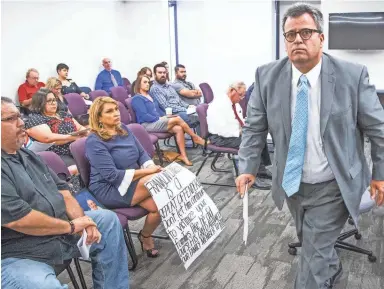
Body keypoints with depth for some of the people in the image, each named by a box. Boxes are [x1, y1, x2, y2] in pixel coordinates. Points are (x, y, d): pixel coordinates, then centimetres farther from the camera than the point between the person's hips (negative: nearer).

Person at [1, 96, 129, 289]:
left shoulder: (27, 156, 12)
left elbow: (61, 190, 13)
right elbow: (18, 219, -25)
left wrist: (82, 220, -5)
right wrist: (71, 226, -14)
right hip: (19, 256, -9)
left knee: (108, 219, 12)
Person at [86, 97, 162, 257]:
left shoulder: (124, 129, 7)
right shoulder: (94, 142, -15)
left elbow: (142, 153, 10)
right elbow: (113, 175, -21)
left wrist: (152, 167, -12)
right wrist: (146, 172, -22)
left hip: (135, 180, 7)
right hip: (110, 190, -6)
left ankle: (146, 236, 10)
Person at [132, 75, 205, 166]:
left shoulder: (149, 96, 21)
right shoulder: (137, 99, -7)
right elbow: (144, 116, -16)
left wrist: (161, 117, 3)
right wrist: (160, 118, -13)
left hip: (156, 122, 8)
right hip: (147, 125, -8)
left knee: (179, 128, -19)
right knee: (177, 119, -20)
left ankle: (183, 155, -22)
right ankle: (196, 138, -4)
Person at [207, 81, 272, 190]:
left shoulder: (236, 104, 8)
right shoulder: (218, 105, -20)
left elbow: (240, 122, 19)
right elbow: (222, 130, -26)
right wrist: (240, 132, -19)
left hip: (235, 134, 9)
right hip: (221, 138, -9)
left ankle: (261, 169, 1)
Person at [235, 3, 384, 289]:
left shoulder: (352, 75, -15)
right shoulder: (267, 76, -9)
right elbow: (255, 127, -1)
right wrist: (248, 167, -9)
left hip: (332, 187, -4)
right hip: (292, 185, 4)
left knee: (315, 255, -1)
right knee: (313, 244, 26)